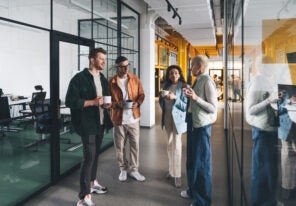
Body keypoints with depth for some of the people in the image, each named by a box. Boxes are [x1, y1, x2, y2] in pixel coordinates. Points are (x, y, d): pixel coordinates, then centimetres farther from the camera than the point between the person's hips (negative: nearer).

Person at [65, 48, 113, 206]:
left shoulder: (103, 79, 13)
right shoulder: (79, 78, -11)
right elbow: (70, 101, -16)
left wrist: (106, 104, 2)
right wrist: (92, 102, -23)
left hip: (100, 122, 7)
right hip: (87, 123, -7)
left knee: (95, 154, 18)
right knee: (89, 156, -8)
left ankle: (92, 182, 36)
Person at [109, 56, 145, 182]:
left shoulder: (135, 79, 4)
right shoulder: (111, 82, -3)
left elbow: (141, 94, 7)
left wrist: (138, 103, -13)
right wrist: (117, 104, -20)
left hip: (133, 118, 2)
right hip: (119, 119, -1)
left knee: (135, 145, 6)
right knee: (120, 146, 7)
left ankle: (134, 170, 20)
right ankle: (123, 169, 25)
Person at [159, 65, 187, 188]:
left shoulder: (183, 87, -9)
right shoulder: (166, 85, 8)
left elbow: (186, 106, -11)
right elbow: (161, 102, 14)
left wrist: (175, 98, -23)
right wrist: (162, 97, -8)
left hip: (178, 118, -5)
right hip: (167, 118, 5)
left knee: (176, 146, -5)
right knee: (170, 145, 14)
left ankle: (177, 175, 5)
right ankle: (172, 169, 28)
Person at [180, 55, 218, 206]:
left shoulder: (207, 82, -16)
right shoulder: (197, 81, 10)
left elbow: (213, 108, -21)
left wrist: (196, 98, -29)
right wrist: (190, 96, 6)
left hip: (201, 125, -9)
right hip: (193, 122, 9)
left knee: (201, 161, 3)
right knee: (192, 159, 21)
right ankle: (193, 190, 40)